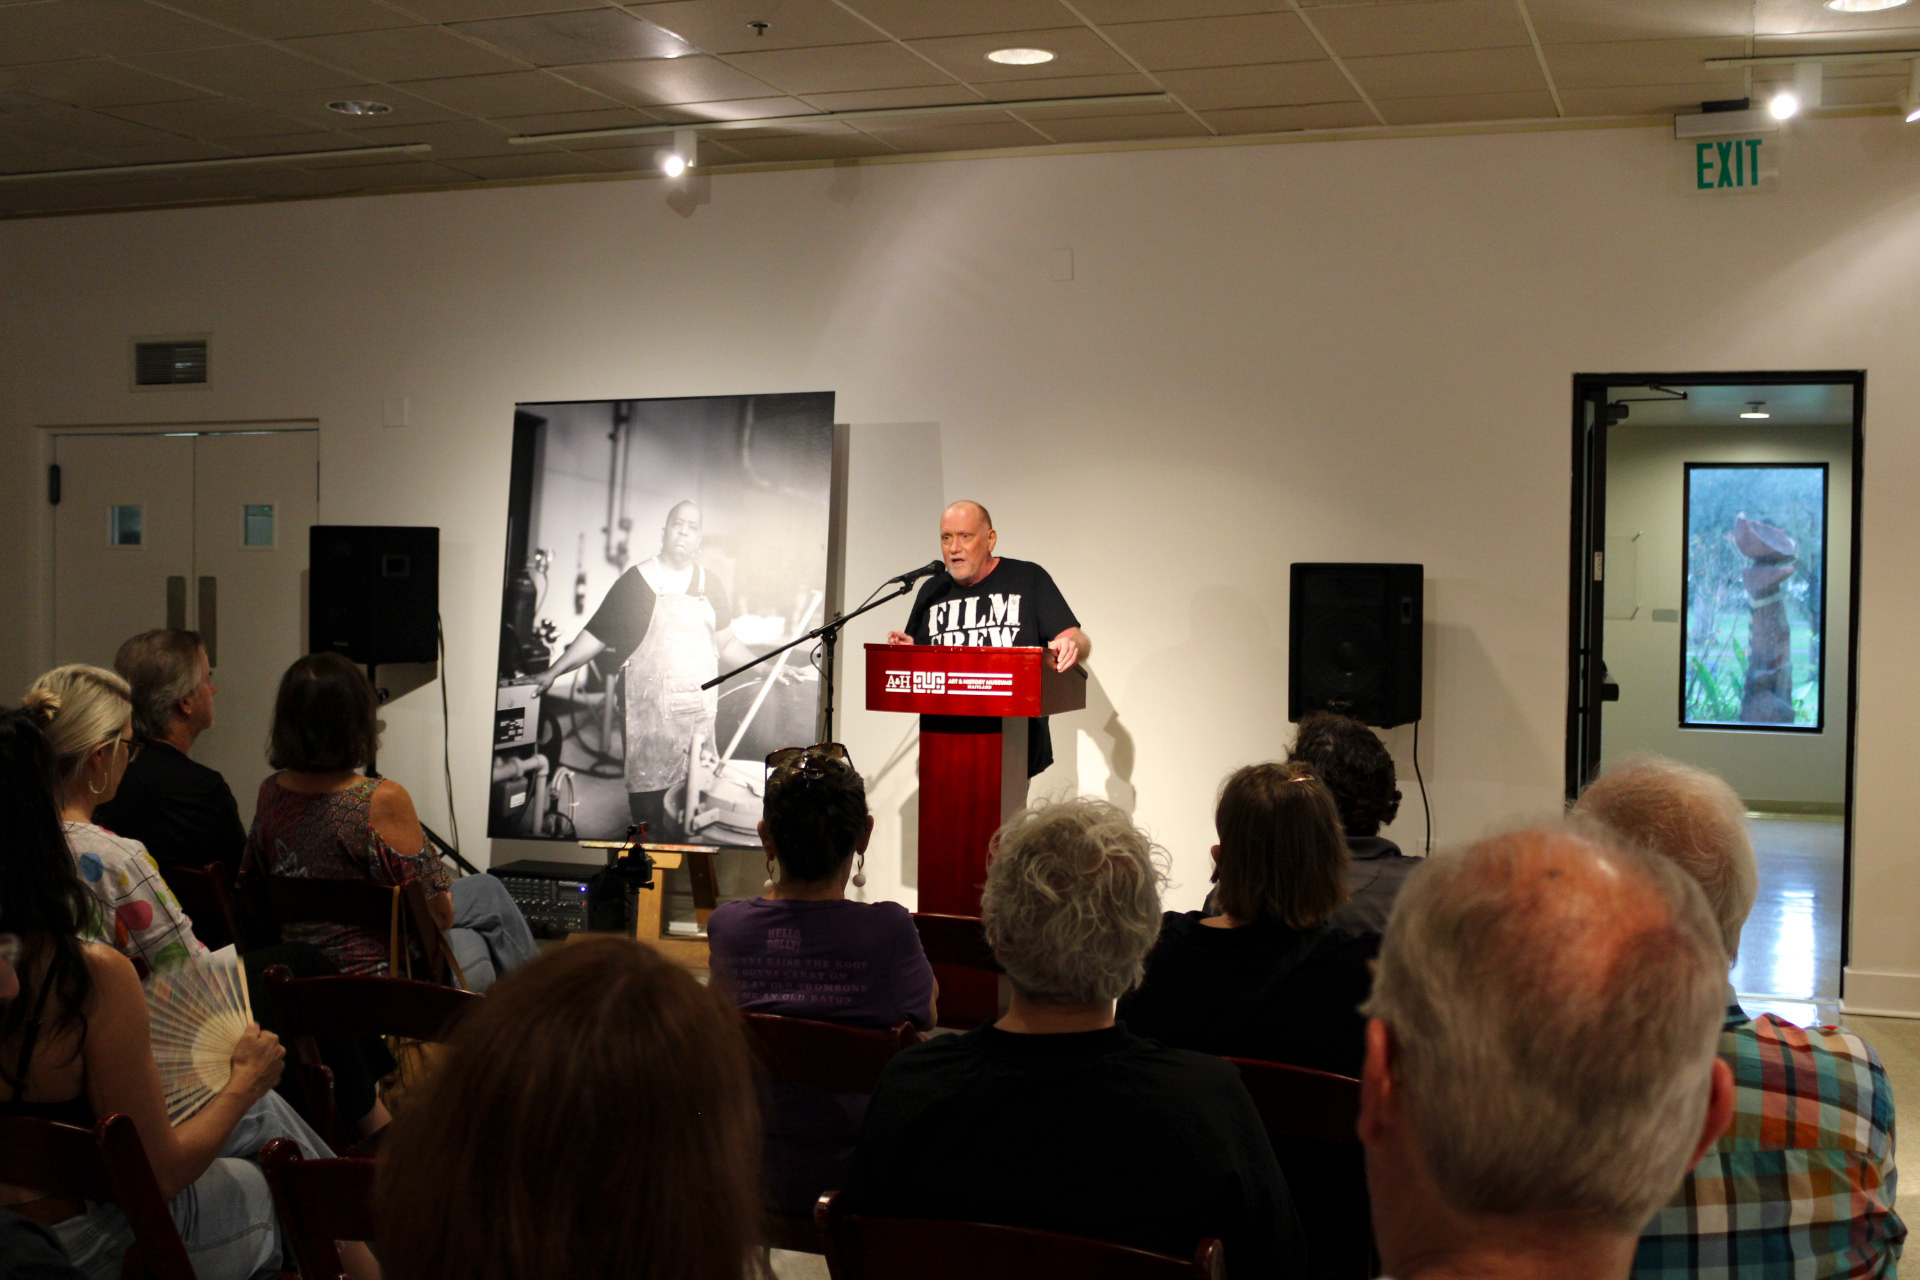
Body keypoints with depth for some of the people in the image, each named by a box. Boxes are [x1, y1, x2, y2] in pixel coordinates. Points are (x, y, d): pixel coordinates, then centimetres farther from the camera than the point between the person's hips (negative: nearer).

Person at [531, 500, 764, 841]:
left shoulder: (710, 585, 12)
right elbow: (596, 636, 1)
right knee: (649, 798, -8)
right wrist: (553, 672, -5)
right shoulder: (636, 582, 0)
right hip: (650, 714, -4)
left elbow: (726, 643, 22)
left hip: (700, 709, 4)